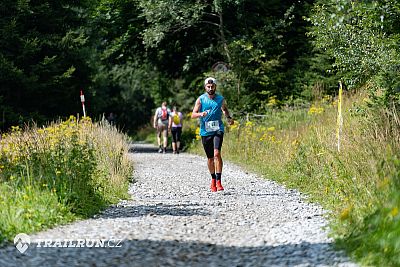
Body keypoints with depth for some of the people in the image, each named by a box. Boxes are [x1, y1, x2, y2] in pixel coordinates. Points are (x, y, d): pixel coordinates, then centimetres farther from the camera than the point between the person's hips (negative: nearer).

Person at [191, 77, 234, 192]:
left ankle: (218, 181, -21)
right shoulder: (201, 99, -1)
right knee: (210, 158, 9)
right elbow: (193, 115, -5)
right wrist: (201, 114, -25)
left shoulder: (221, 99, 3)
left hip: (218, 130, -1)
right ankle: (213, 179, 30)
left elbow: (224, 109, 23)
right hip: (205, 131, 1)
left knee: (217, 153, -20)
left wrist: (229, 118, 4)